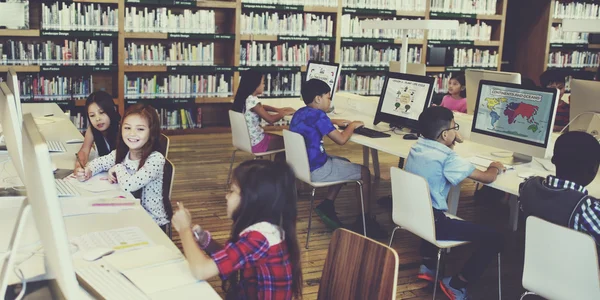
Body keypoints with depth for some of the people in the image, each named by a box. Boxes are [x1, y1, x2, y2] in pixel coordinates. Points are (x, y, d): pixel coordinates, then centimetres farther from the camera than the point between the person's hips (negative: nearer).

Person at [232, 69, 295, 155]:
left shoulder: (244, 97, 5)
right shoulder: (252, 100, -24)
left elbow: (262, 107, 24)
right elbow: (270, 119, -24)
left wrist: (278, 110, 10)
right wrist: (285, 113, -7)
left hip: (248, 139, 9)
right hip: (256, 143, -9)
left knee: (280, 138, 23)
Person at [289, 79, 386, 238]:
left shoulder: (300, 113, 8)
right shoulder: (318, 115, -20)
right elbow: (341, 139, -18)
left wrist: (336, 122, 23)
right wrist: (352, 125, 0)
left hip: (302, 164, 10)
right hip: (316, 170, -10)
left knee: (346, 164, 29)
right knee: (364, 172, 2)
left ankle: (327, 205, 23)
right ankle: (364, 220, 11)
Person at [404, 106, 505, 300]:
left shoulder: (417, 146, 3)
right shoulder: (447, 158, -19)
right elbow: (487, 178, -12)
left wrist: (453, 142, 16)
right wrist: (495, 168, 8)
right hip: (431, 222, -9)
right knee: (493, 239, -6)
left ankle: (429, 265, 37)